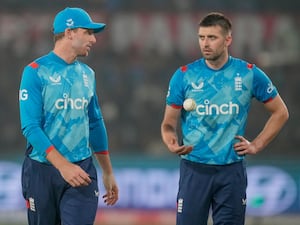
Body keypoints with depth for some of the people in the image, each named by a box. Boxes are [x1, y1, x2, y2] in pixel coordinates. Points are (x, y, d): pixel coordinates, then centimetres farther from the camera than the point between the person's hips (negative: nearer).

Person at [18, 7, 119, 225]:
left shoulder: (87, 74, 10)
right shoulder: (36, 72, -7)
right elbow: (30, 127, -15)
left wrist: (108, 173, 19)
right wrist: (63, 166, -25)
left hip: (82, 169, 3)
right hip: (42, 171, -3)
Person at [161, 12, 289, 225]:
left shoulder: (250, 74, 0)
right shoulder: (184, 75, -1)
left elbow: (280, 112, 12)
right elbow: (169, 122, 4)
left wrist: (257, 145, 3)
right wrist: (171, 141, -19)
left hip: (232, 170, 0)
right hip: (194, 169, 0)